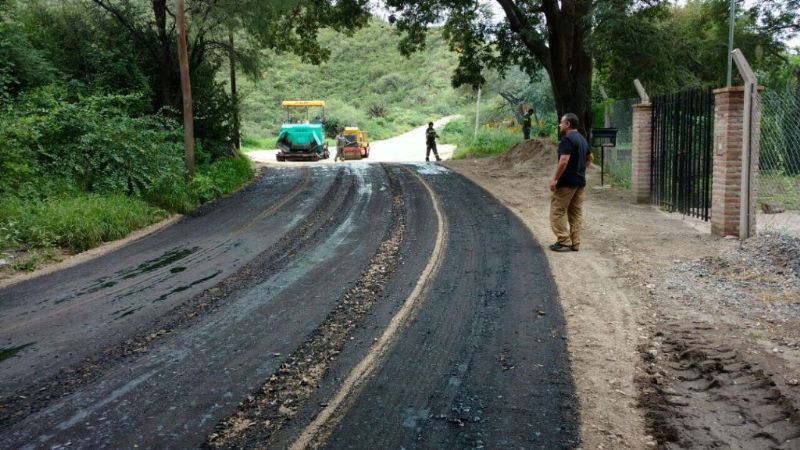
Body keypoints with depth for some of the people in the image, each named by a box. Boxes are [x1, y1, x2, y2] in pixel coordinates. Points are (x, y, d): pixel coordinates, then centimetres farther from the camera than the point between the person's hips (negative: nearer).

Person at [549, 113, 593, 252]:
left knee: (557, 211, -1)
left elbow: (564, 161, -24)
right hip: (580, 181, 9)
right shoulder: (582, 139, 14)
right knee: (576, 212, 10)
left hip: (567, 182, -9)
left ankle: (564, 242, -3)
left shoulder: (567, 139, -16)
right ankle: (575, 243, 12)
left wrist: (555, 179, -20)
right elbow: (589, 158, 24)